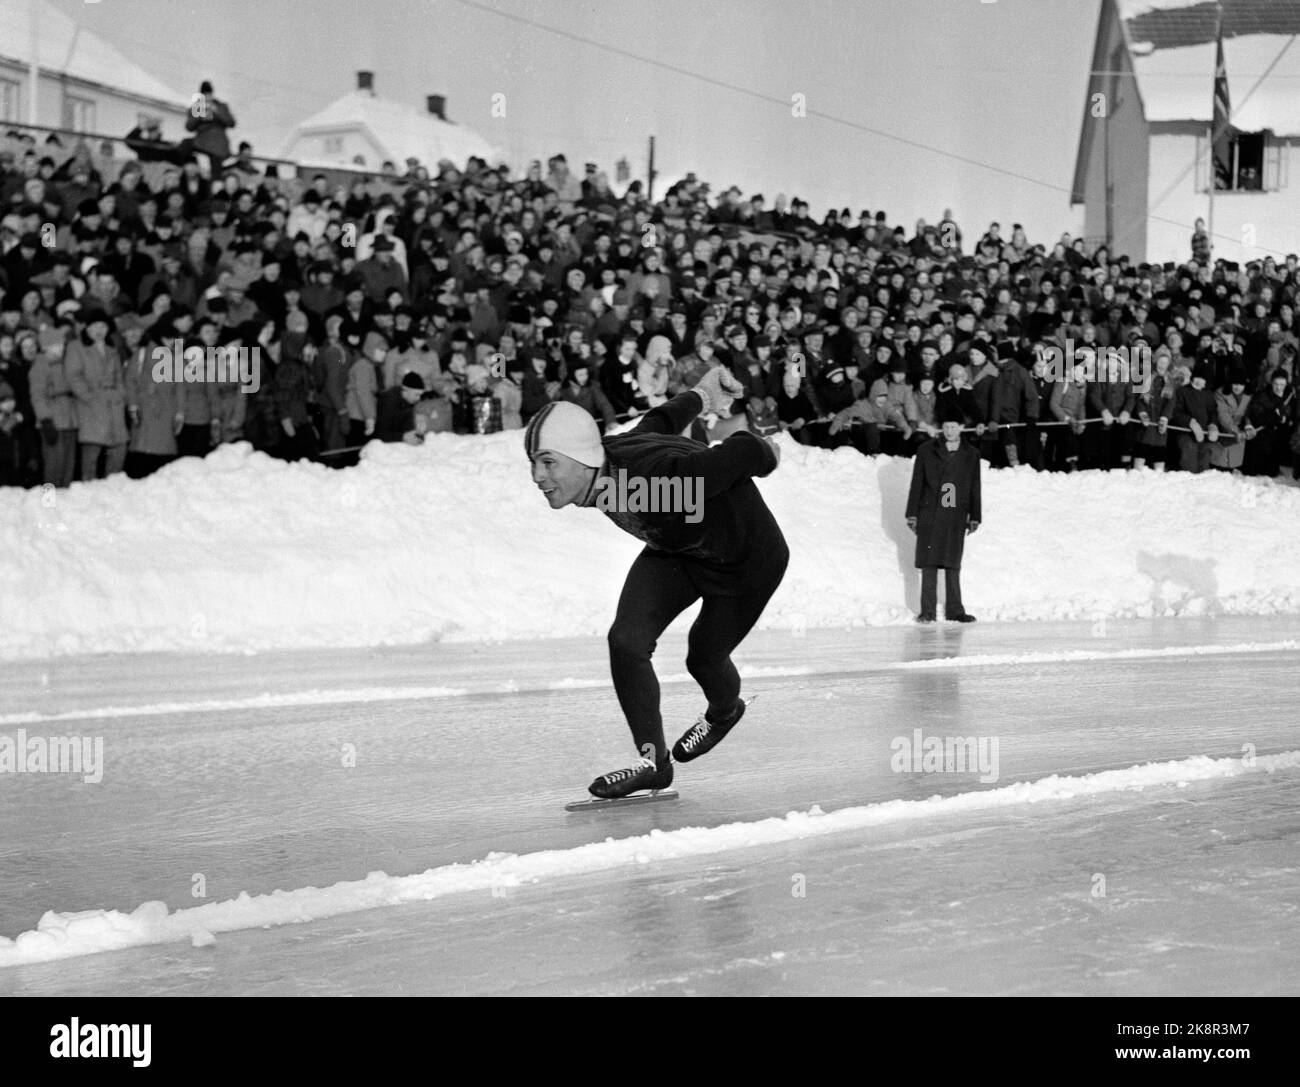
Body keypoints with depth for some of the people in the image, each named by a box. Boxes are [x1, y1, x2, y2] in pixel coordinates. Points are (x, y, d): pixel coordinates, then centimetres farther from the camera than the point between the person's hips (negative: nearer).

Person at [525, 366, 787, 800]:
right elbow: (661, 420, -1)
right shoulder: (606, 458, -21)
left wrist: (767, 456, -10)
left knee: (703, 656, 11)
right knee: (626, 641, -13)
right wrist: (699, 396, 17)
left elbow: (743, 451, -32)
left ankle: (724, 711, 48)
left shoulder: (656, 476, -44)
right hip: (674, 551, 6)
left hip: (748, 556, -6)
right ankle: (654, 760, 0)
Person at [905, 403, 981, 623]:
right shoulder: (926, 451, 4)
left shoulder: (971, 454, 9)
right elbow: (916, 483, 5)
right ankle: (927, 611, 1)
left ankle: (954, 610, 8)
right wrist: (912, 514, 0)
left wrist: (975, 517, 8)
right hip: (930, 515, -1)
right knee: (929, 563, -2)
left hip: (956, 517, 1)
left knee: (953, 564, 3)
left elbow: (975, 488, 11)